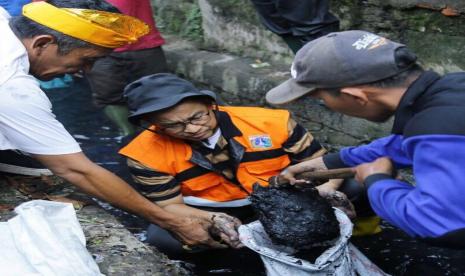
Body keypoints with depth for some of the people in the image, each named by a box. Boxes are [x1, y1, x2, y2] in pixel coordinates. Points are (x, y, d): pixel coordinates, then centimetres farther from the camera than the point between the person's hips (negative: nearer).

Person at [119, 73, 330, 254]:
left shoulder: (270, 121, -19)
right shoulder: (146, 153, -19)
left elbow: (316, 161, -7)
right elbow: (168, 205, -13)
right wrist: (214, 219, -31)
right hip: (208, 210, 0)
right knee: (162, 237, -30)